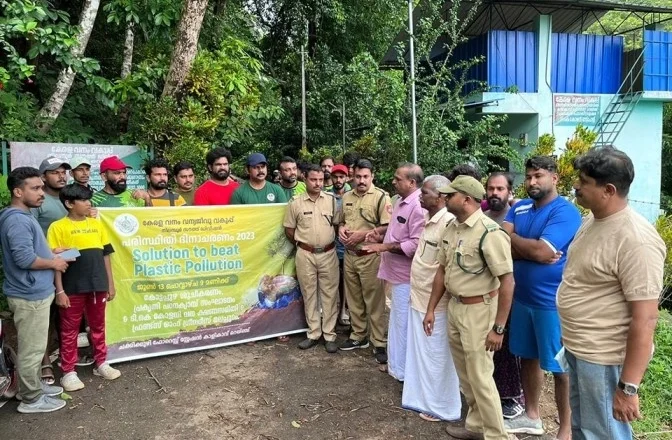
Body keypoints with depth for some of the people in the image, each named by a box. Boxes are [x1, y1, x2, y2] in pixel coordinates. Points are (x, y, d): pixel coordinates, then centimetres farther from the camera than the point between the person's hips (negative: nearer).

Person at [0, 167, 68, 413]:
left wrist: (52, 253, 11)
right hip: (30, 295, -10)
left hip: (34, 292, 10)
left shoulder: (22, 216, 13)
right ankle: (31, 399, 14)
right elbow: (24, 258, -27)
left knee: (34, 346, 21)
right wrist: (53, 263, -13)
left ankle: (34, 386, 34)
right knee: (32, 348, 2)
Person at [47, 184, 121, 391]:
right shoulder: (58, 227, -6)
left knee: (98, 327, 16)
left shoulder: (97, 224, 7)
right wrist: (60, 291, -11)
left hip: (97, 286, 4)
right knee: (70, 331, 8)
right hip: (72, 288, -4)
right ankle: (68, 372, 19)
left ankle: (101, 363, 31)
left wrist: (110, 283, 10)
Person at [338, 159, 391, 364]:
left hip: (370, 256, -6)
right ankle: (358, 336, 31)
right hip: (349, 255, 7)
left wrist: (363, 234, -19)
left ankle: (379, 343, 12)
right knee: (353, 299, 16)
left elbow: (387, 227, -16)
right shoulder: (346, 197, 10)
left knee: (374, 301, 1)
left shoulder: (381, 197, -11)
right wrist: (341, 229, -1)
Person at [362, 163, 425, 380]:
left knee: (403, 323, 2)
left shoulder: (418, 207, -22)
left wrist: (385, 246, -24)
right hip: (396, 272, 10)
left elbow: (416, 245, -28)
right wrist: (382, 233, 7)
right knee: (397, 320, 21)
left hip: (405, 275, -10)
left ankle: (403, 371, 16)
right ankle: (396, 363, 35)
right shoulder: (401, 202, 10)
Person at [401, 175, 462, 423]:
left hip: (435, 303, -9)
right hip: (418, 298, 9)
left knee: (437, 356, 7)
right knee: (421, 353, 20)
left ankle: (441, 406, 25)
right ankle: (425, 399, 37)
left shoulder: (449, 223, -21)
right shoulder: (428, 220, 9)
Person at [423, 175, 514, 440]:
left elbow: (507, 282, -21)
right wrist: (431, 309, 12)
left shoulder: (489, 233, -21)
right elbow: (442, 270, 13)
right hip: (454, 306, 8)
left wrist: (498, 328, -20)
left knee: (480, 376, 3)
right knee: (465, 374, 19)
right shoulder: (451, 228, 4)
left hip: (478, 310, -8)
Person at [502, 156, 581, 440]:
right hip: (522, 297, 7)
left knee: (560, 368, 5)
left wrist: (511, 238, -9)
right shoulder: (519, 208, 6)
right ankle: (531, 416, 36)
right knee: (528, 358, 19)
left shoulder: (565, 212, -15)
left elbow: (541, 250, -25)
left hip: (552, 302, -7)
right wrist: (533, 252, -18)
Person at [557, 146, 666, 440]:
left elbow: (645, 319, -24)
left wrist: (628, 387, -22)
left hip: (603, 358, -8)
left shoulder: (635, 240, -24)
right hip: (576, 348, 8)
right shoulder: (592, 220, 4)